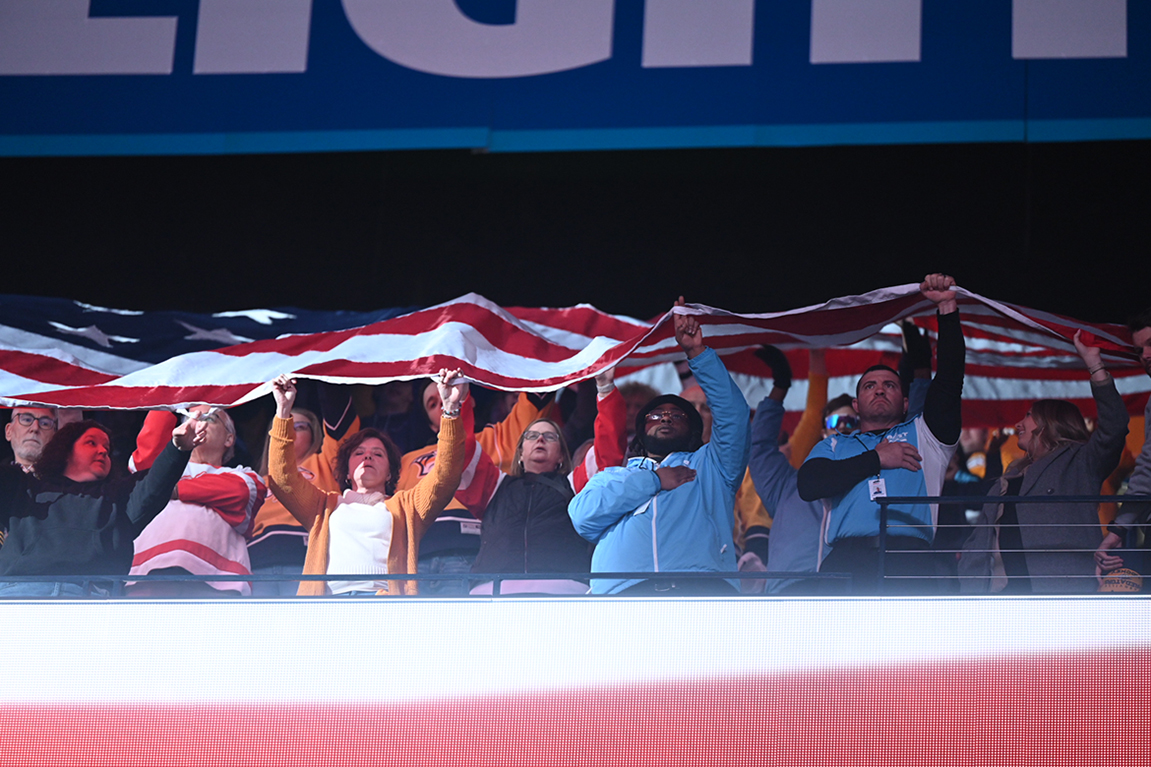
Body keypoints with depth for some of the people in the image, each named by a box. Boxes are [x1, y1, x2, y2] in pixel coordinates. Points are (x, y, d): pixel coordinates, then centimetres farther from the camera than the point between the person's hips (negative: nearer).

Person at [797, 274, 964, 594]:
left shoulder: (921, 436, 31)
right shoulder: (833, 445, 32)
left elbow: (950, 376, 19)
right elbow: (808, 485, 11)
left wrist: (948, 307, 14)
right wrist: (876, 459, 10)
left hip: (910, 553, 0)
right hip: (847, 557, 0)